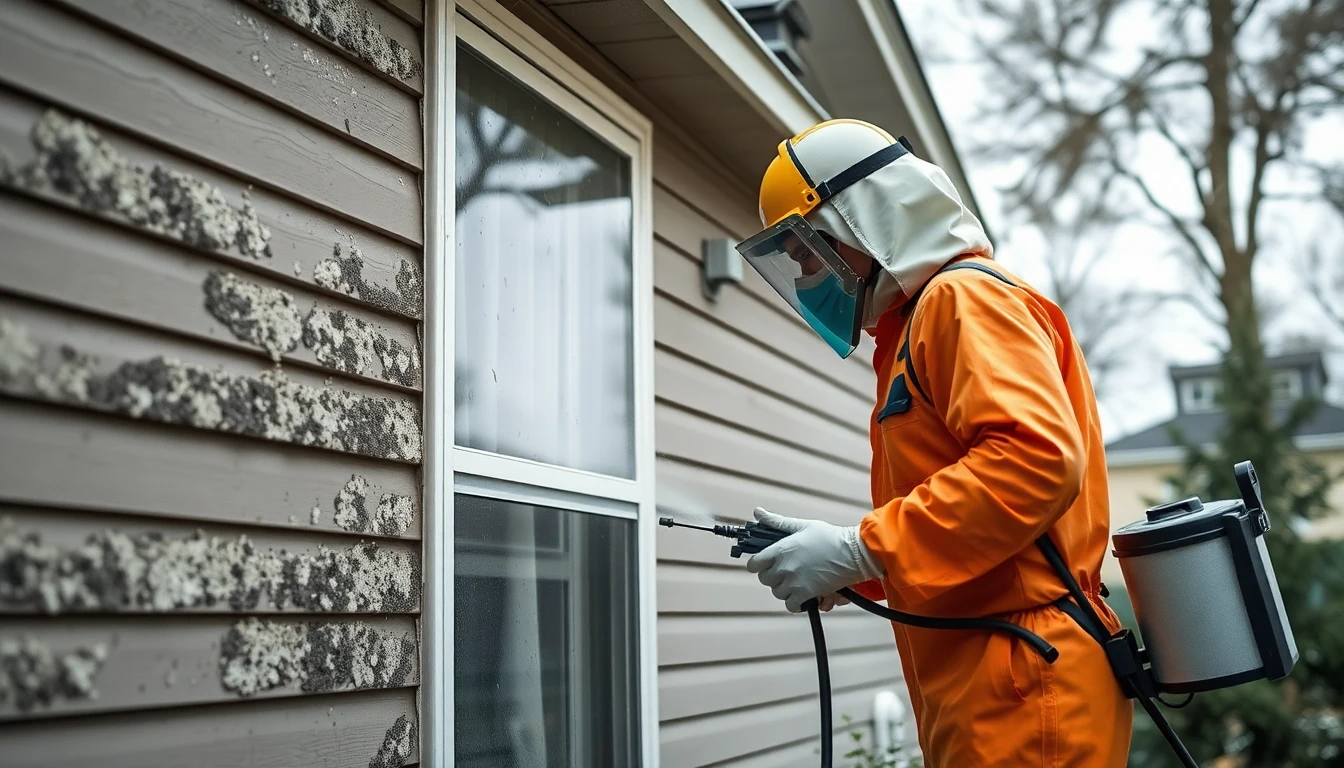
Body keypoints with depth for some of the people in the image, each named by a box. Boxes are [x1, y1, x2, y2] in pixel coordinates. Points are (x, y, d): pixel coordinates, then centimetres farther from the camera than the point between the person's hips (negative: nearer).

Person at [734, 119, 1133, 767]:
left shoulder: (963, 297, -7)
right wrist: (842, 567, 7)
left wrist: (859, 550, -20)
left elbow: (1036, 457, -23)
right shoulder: (917, 326, 21)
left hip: (1020, 681, -9)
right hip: (978, 691, 9)